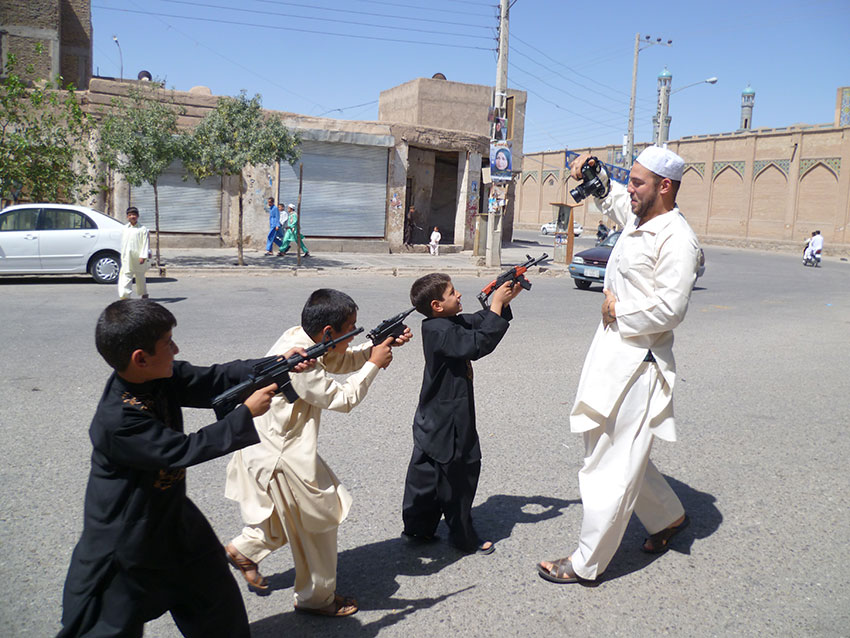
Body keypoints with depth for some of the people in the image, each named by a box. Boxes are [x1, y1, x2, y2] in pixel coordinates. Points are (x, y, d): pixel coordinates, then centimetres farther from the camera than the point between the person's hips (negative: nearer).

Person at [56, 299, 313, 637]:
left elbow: (214, 379, -8)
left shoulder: (160, 377, -10)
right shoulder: (118, 420, -32)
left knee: (220, 606, 21)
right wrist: (246, 413, -26)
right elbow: (185, 450, -31)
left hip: (174, 518, 8)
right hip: (125, 543, -8)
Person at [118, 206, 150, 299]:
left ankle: (144, 294, 28)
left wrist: (143, 256, -18)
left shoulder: (142, 229, -5)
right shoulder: (125, 229, 11)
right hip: (127, 257, 3)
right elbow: (123, 243, 19)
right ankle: (125, 295, -14)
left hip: (138, 257, -3)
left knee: (140, 276, 10)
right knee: (125, 276, -8)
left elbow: (145, 244, -10)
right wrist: (122, 255, 19)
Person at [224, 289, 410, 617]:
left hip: (276, 442, 9)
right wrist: (374, 364, -13)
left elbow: (343, 360, 12)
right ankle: (317, 598, 26)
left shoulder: (302, 338, -2)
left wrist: (382, 343, -2)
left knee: (297, 512, 25)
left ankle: (244, 548, 35)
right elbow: (342, 399, -22)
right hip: (280, 454, -9)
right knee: (319, 516, 8)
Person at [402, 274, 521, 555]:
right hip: (448, 423, -10)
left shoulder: (446, 324, 7)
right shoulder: (441, 331, -24)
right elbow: (479, 344, -33)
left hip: (433, 422, 10)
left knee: (426, 474, 17)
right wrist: (497, 304, -24)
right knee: (458, 477, 5)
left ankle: (417, 529, 30)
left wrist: (504, 300, 5)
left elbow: (478, 321, 18)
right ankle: (464, 538, 20)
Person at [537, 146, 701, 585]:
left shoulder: (677, 239, -16)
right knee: (609, 451, 20)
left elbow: (669, 309, -24)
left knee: (613, 466, -1)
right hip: (610, 353, 10)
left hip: (636, 364, -10)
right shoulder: (636, 217, 11)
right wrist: (592, 172, 15)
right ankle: (668, 517, 41)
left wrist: (618, 311, -11)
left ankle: (586, 564, 11)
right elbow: (611, 196, 34)